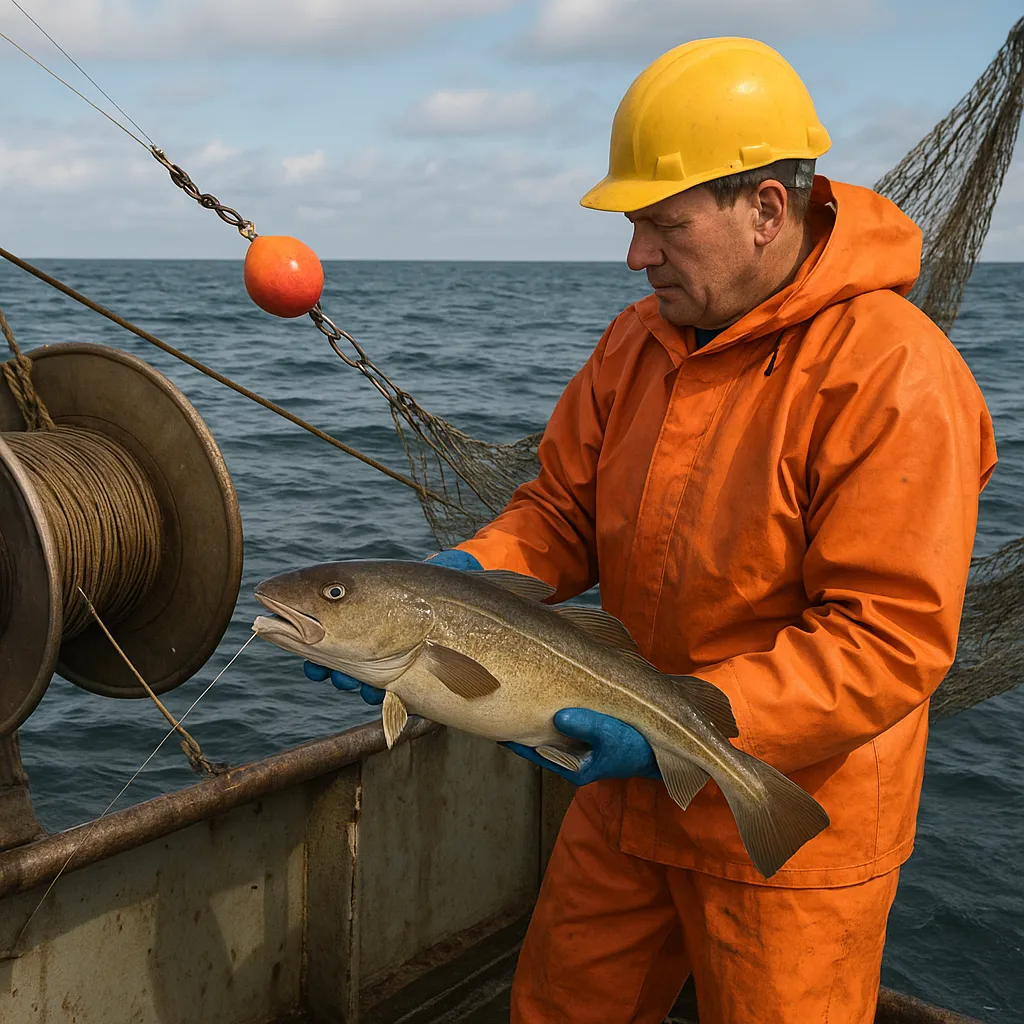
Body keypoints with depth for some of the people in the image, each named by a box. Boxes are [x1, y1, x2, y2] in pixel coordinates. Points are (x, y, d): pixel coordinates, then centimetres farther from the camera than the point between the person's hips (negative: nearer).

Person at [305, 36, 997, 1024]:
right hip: (628, 796, 7)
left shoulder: (893, 374, -23)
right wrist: (457, 581, -14)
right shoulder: (640, 339, 2)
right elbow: (561, 512, 6)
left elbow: (891, 640, -25)